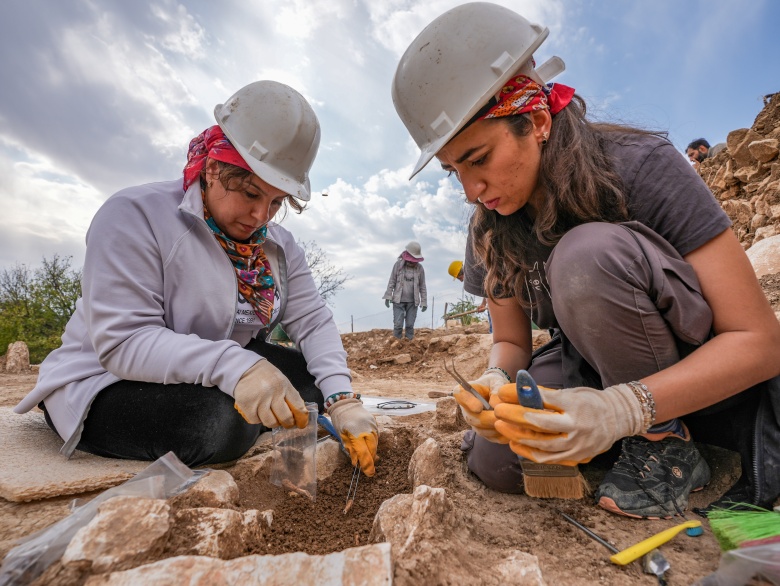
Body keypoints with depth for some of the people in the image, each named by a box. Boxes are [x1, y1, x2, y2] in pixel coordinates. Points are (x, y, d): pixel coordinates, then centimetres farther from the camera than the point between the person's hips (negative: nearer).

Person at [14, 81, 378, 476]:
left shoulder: (279, 246, -1)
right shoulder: (135, 214, -18)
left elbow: (313, 321, -7)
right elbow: (122, 341, -27)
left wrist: (341, 399, -22)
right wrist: (234, 366, -43)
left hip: (221, 377, 6)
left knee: (317, 378, -8)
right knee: (225, 421, -34)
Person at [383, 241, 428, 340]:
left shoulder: (419, 268, -1)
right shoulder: (398, 264, -4)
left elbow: (422, 286, 4)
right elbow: (392, 282, -2)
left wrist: (424, 302, 3)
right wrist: (388, 296, -7)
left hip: (412, 302, 1)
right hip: (398, 300, -1)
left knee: (410, 325, 6)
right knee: (398, 324, -4)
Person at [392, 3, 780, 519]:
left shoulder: (641, 166, -23)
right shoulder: (491, 230, -8)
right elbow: (511, 341, -1)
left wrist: (624, 408, -39)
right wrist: (496, 382, -25)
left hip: (710, 377, -4)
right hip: (596, 373, 5)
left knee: (587, 253, -32)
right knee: (493, 460, -17)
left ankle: (668, 446, -11)